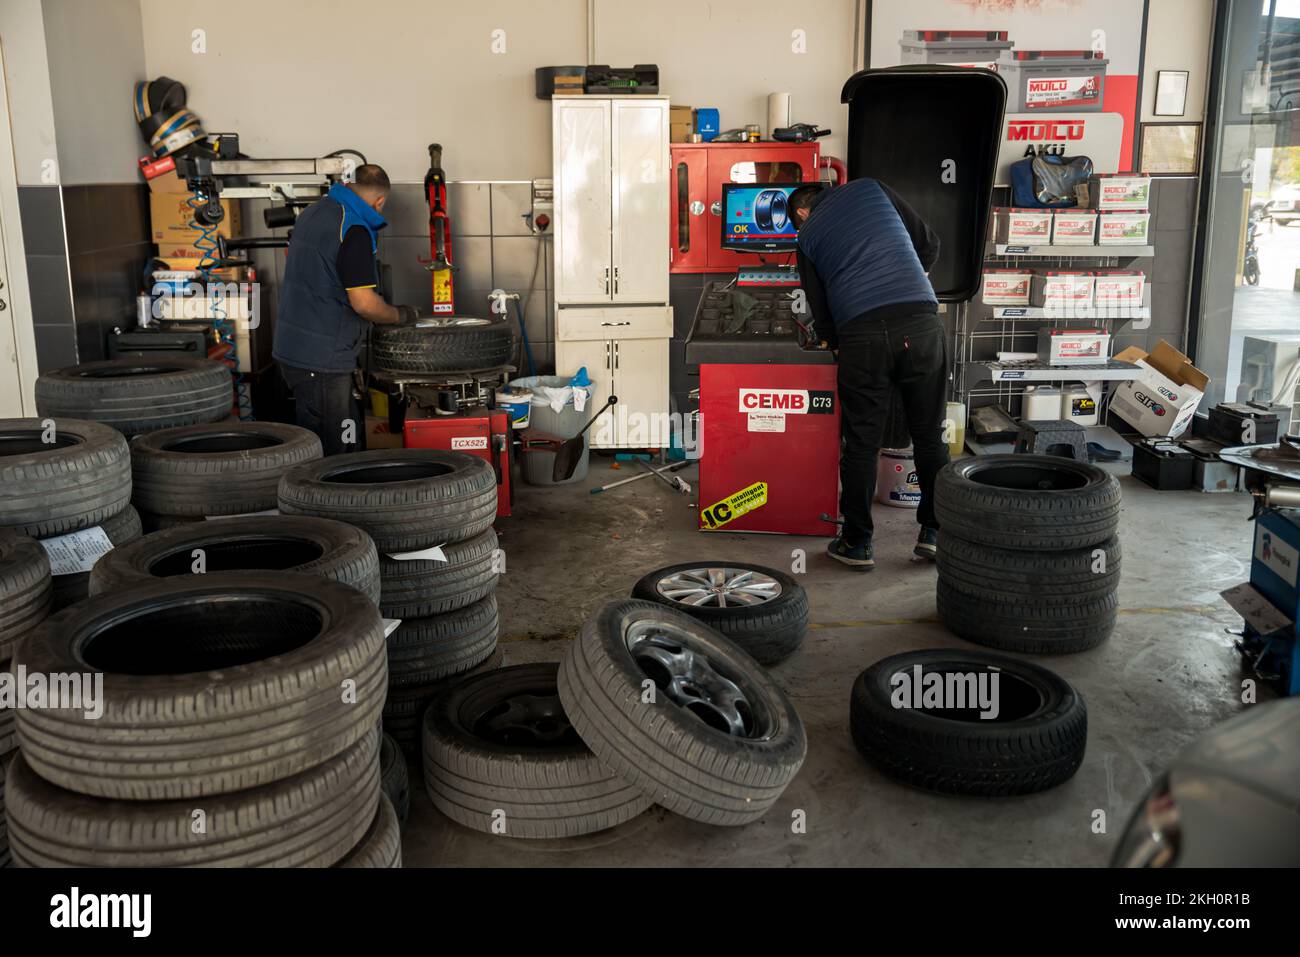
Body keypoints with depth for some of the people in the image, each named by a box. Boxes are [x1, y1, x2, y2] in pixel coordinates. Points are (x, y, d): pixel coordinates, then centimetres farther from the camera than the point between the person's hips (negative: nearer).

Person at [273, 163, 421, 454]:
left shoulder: (313, 212, 11)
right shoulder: (354, 231, -17)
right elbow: (364, 303, -21)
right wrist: (401, 315, -2)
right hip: (320, 358, -9)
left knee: (352, 439, 16)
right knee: (335, 453, -1)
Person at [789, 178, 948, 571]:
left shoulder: (807, 236, 18)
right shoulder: (872, 189, 19)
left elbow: (820, 311, 14)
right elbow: (930, 244, 19)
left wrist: (838, 345, 28)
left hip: (862, 335, -1)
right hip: (921, 321, 1)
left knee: (861, 444, 7)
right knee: (930, 435, 12)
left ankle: (856, 544, 14)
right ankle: (934, 532, 16)